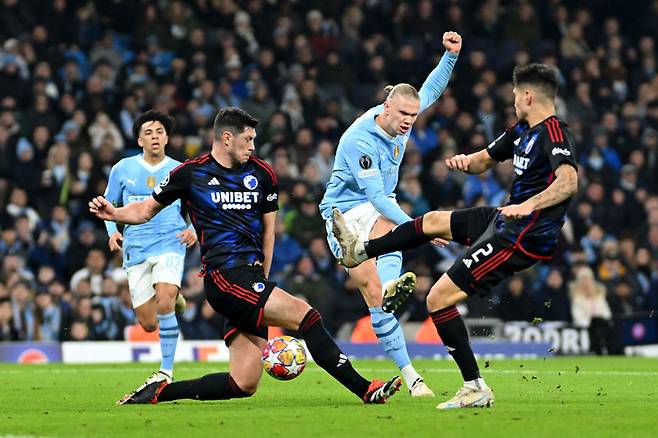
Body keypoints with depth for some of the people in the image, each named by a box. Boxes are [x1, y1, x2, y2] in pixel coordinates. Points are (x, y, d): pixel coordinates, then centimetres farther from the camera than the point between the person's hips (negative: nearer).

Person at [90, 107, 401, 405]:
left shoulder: (261, 174, 15)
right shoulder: (191, 173, 3)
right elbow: (147, 210, 12)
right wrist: (114, 214, -6)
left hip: (251, 281, 7)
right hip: (224, 277, -6)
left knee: (243, 385, -1)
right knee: (306, 316, -21)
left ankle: (159, 392, 9)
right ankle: (364, 389, -20)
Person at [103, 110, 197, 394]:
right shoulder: (123, 169, 5)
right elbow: (109, 203, 16)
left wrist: (193, 230, -8)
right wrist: (112, 230, -3)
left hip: (170, 245, -2)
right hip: (136, 250, 2)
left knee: (163, 304, -27)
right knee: (149, 324, 1)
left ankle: (166, 372, -17)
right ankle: (173, 299, 38)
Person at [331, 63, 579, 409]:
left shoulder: (554, 134, -20)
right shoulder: (522, 131, 10)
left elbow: (569, 182, -37)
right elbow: (484, 160, 23)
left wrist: (528, 206, -48)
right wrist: (465, 160, 0)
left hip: (521, 238, -10)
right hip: (505, 219, 10)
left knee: (439, 299, -10)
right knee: (433, 221, 27)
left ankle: (475, 388, -6)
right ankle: (359, 251, 44)